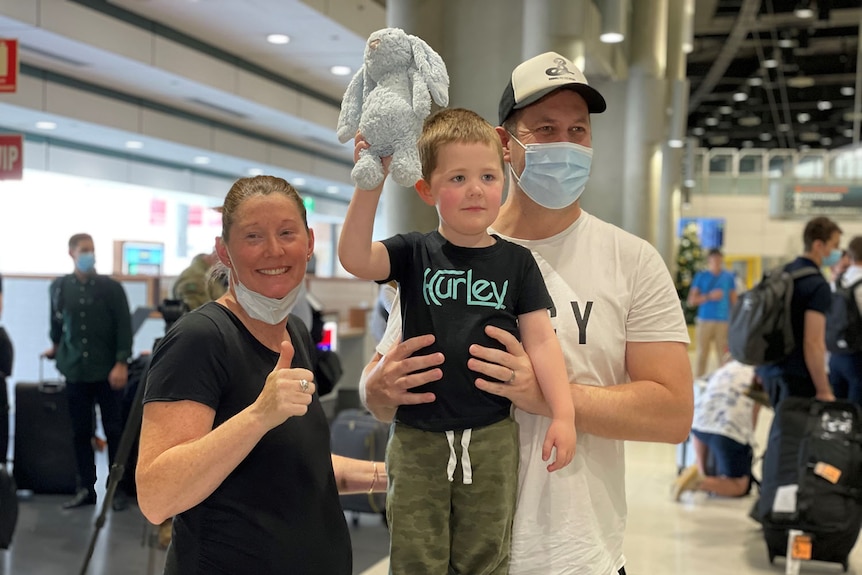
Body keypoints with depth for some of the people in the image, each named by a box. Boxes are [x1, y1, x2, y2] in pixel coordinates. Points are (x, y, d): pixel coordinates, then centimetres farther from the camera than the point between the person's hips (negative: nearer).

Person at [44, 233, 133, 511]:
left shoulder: (111, 287, -3)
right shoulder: (59, 287, 5)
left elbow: (124, 326, -6)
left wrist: (121, 363, -13)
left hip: (106, 369, -2)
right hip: (75, 369, 3)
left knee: (113, 430, 2)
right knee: (81, 431, 6)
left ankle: (118, 488, 10)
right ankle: (86, 488, 15)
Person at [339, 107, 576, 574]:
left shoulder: (516, 262, 1)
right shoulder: (414, 254, 0)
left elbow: (540, 340, -2)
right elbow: (354, 258, -18)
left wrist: (563, 413, -11)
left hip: (492, 441, 0)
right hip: (417, 439, 0)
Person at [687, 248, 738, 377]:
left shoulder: (729, 277, 9)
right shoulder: (701, 276, 5)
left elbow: (734, 301, 12)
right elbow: (692, 300, 3)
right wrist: (709, 296, -11)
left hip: (724, 322, 1)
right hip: (705, 320, -1)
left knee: (723, 356, -1)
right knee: (702, 354, 0)